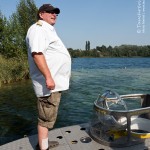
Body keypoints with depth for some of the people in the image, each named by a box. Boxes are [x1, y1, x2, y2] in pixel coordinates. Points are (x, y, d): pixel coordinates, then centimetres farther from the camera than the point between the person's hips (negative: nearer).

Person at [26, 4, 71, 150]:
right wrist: (48, 77, -29)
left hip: (55, 81, 10)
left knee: (48, 116, 18)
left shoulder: (48, 30, 23)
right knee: (46, 117, -3)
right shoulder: (38, 28, -10)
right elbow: (37, 53, -24)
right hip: (49, 82, -10)